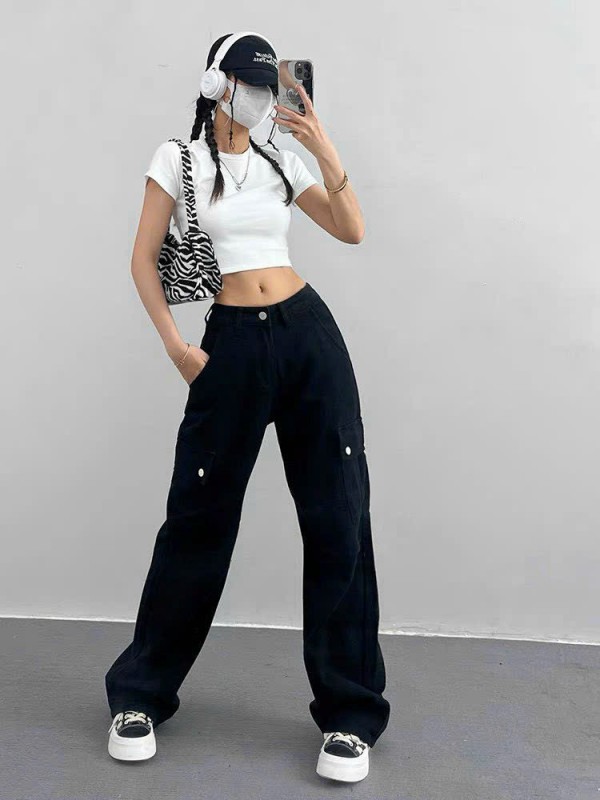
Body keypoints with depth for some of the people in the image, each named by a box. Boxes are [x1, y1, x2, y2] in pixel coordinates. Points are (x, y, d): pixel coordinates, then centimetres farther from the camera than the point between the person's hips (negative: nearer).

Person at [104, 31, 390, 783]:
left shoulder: (279, 160, 14)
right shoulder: (178, 157, 4)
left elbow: (352, 230, 8)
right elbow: (143, 259, 3)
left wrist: (324, 149, -1)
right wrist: (175, 346, -5)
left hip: (309, 333, 3)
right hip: (232, 344, -3)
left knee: (337, 518, 0)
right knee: (199, 519, 2)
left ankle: (349, 712, 12)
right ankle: (139, 694, 21)